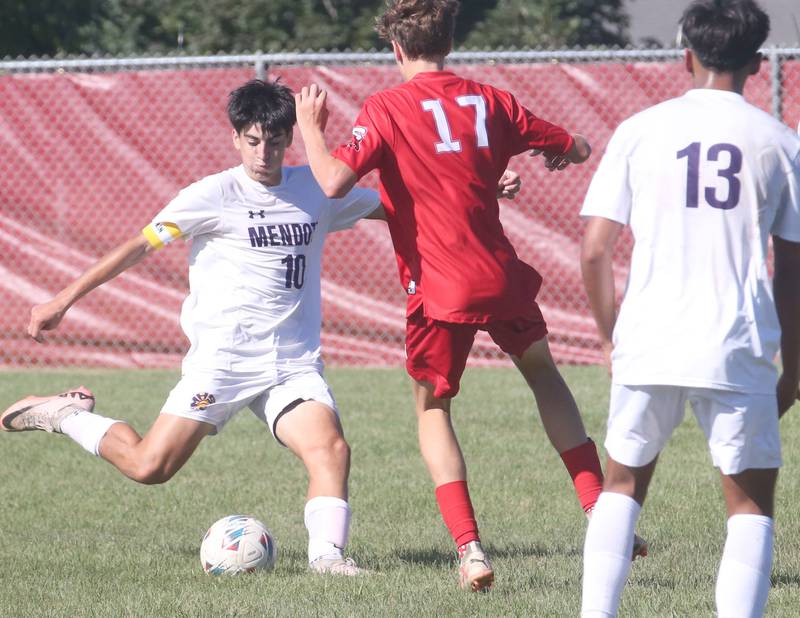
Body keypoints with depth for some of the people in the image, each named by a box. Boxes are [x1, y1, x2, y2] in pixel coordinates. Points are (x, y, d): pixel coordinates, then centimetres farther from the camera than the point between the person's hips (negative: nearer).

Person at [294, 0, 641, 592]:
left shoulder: (387, 109, -7)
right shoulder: (491, 102, 6)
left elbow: (333, 181, -19)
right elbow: (577, 149, 15)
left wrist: (310, 126, -2)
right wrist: (558, 151, 38)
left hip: (438, 291, -3)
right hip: (502, 277, 3)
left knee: (432, 409, 13)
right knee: (543, 373, 27)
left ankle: (470, 549, -3)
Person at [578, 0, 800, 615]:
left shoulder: (639, 131, 5)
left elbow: (594, 249, 2)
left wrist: (612, 335, 16)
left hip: (649, 343, 1)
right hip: (739, 352, -1)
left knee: (623, 484, 19)